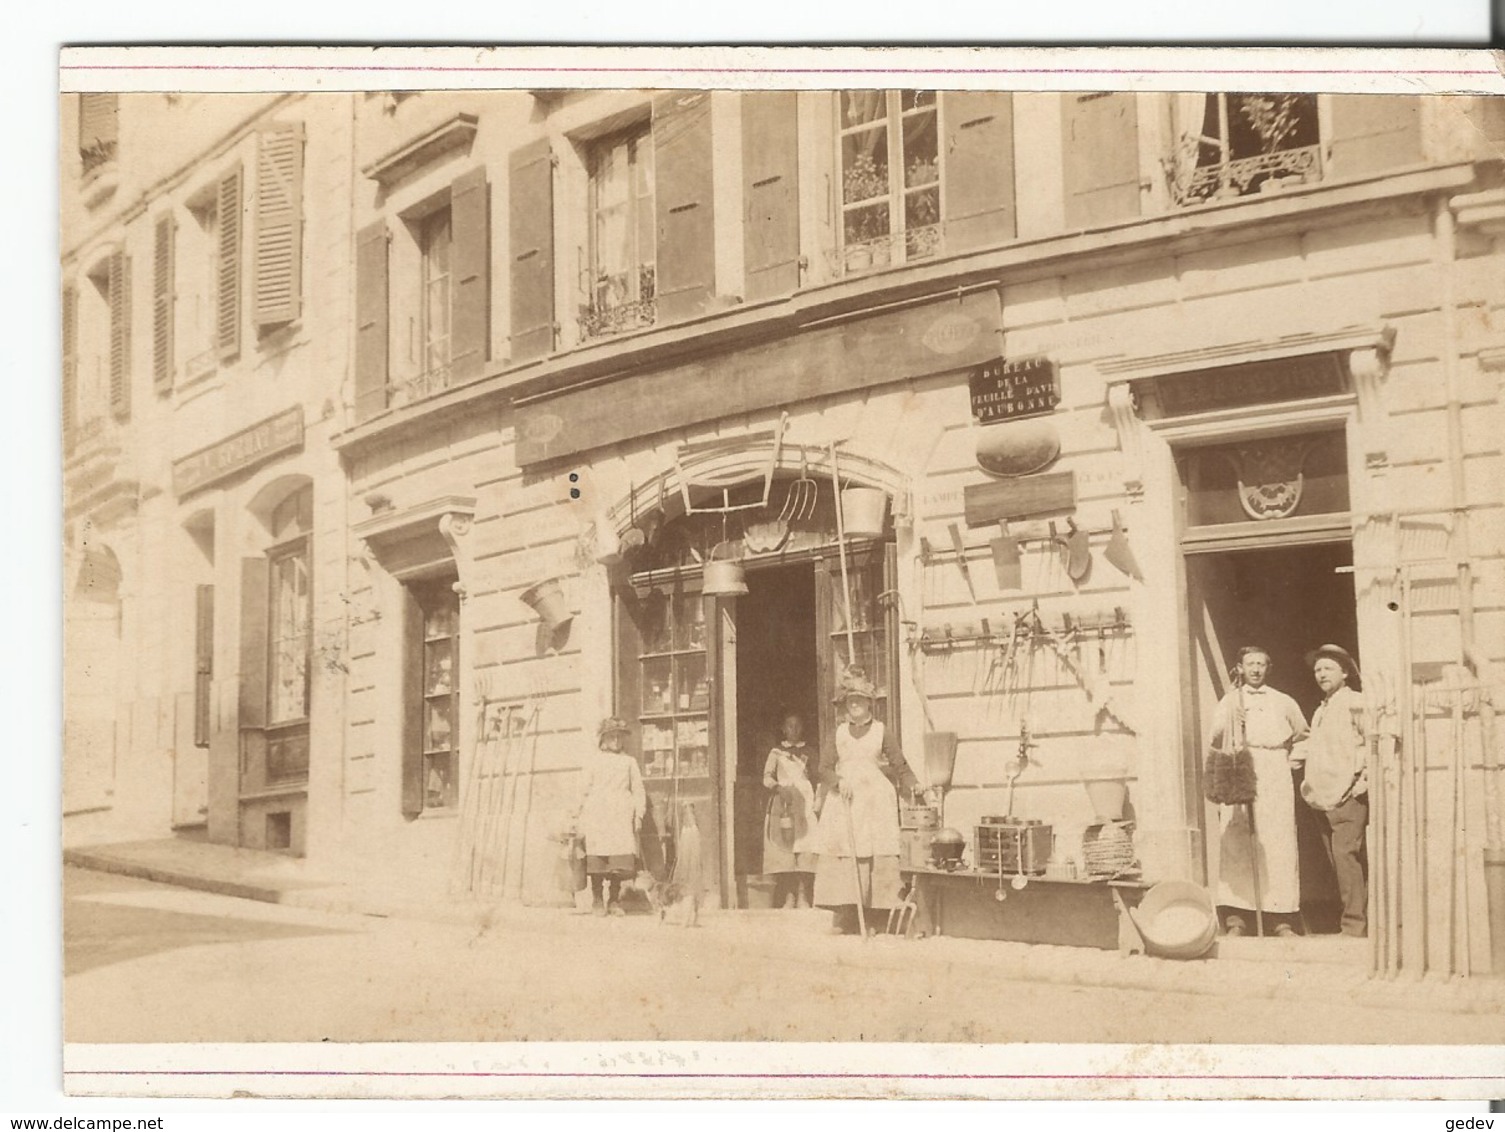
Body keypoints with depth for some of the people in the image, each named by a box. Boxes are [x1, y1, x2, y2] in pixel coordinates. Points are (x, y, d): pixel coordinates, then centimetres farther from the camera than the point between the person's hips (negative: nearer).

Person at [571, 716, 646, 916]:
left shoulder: (629, 761, 18)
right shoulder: (592, 761, 13)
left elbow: (638, 790, 15)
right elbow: (583, 791, 9)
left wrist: (638, 815, 4)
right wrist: (580, 819, 2)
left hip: (621, 815, 1)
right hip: (596, 815, -1)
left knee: (621, 860, -8)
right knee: (597, 859, -9)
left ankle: (614, 900, 0)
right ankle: (597, 901, -1)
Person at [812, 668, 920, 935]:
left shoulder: (880, 732, 6)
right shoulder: (838, 733, 12)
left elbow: (900, 766, 4)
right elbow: (825, 767, 8)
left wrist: (913, 785, -12)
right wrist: (839, 781, -11)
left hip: (875, 800, -2)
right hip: (843, 802, 2)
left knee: (875, 858, -9)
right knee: (840, 854, -7)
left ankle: (872, 917, -8)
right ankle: (846, 915, -4)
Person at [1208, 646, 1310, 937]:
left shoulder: (1283, 703, 16)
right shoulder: (1229, 702, 14)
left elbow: (1302, 736, 27)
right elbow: (1216, 739, 2)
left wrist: (1291, 759, 13)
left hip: (1276, 783, 1)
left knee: (1280, 847, -6)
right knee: (1234, 845, -9)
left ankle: (1283, 920, -2)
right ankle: (1236, 919, -9)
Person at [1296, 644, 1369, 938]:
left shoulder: (1355, 703, -3)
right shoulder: (1320, 711, 21)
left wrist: (1362, 776, -14)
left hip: (1349, 794, -8)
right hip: (1325, 797, 8)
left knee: (1345, 853, -16)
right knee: (1339, 858, 7)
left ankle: (1355, 923, -15)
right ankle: (1363, 920, 11)